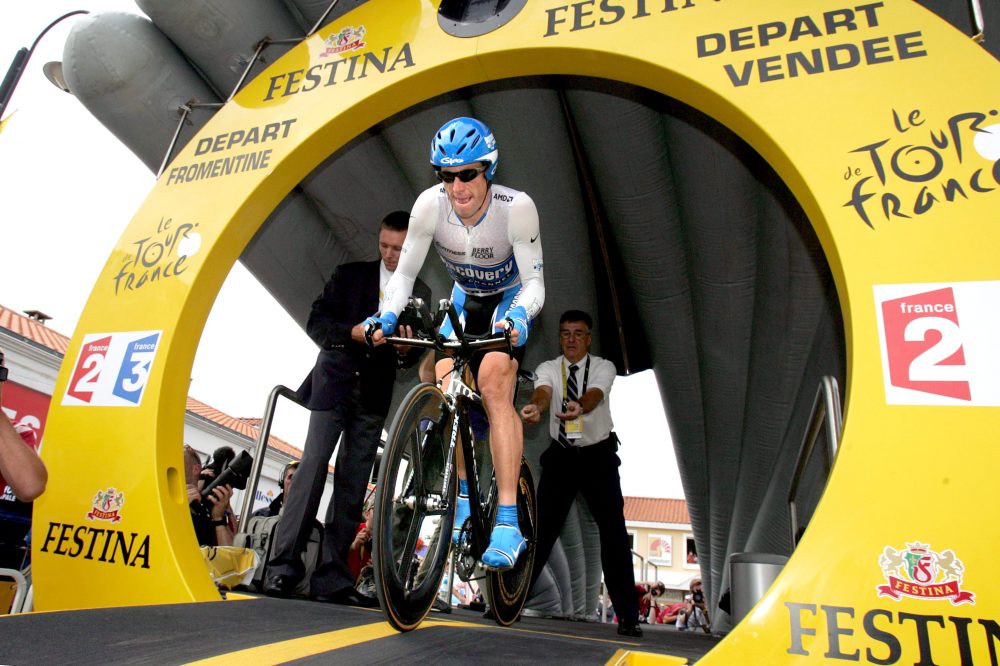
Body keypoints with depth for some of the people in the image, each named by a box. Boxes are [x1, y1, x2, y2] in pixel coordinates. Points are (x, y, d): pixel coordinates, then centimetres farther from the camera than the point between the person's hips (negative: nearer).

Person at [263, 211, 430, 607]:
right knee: (313, 466, -12)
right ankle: (284, 565, -7)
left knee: (353, 484, 1)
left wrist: (405, 348, -16)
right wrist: (352, 332, -20)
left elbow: (415, 356, 7)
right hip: (334, 384, -1)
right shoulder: (351, 275, 5)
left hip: (374, 396, 2)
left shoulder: (420, 294, 10)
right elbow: (316, 322, -2)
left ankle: (330, 578, 6)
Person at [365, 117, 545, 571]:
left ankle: (508, 521, -23)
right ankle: (461, 502, 6)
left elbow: (534, 281, -27)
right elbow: (405, 273, -16)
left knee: (493, 382, -27)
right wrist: (387, 316, -33)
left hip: (511, 299, -3)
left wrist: (519, 316, -48)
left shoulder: (516, 207, -30)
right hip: (466, 299, 4)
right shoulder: (431, 204, -22)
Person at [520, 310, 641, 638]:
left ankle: (628, 615, 7)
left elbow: (595, 394, -30)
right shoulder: (548, 368, -4)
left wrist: (579, 407, -54)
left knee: (613, 530, -3)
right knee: (542, 527, 3)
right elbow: (543, 391, -27)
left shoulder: (603, 367, -8)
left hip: (599, 455, -1)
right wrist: (535, 406, -52)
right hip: (561, 455, 1)